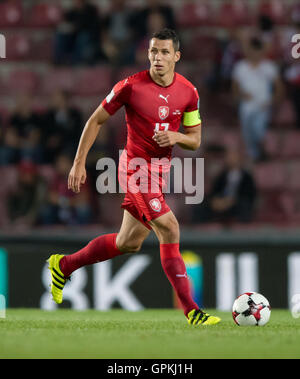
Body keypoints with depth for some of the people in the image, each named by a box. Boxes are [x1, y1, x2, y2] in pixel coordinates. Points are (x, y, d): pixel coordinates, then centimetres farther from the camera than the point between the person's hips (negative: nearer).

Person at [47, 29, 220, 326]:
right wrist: (79, 162, -5)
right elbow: (96, 121, -2)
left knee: (129, 243, 15)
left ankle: (63, 265, 35)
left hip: (160, 169, 7)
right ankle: (191, 310, -18)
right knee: (169, 229, -19)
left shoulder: (188, 92, 0)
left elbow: (195, 140, 8)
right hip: (136, 166, -7)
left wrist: (176, 137, -15)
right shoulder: (131, 86, -12)